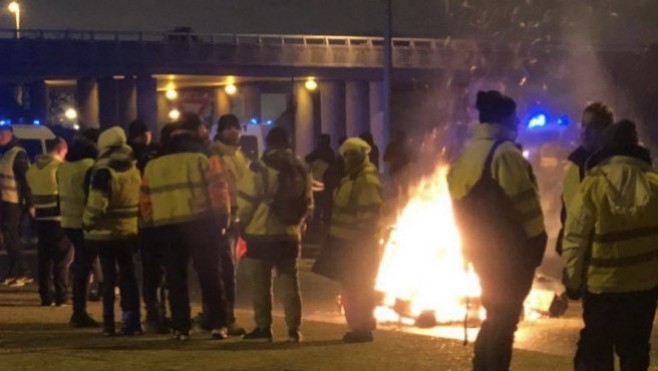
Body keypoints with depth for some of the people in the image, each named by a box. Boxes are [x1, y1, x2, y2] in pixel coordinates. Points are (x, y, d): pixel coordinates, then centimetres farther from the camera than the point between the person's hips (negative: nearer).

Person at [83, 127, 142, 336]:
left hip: (106, 233, -5)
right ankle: (131, 322, 9)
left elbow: (96, 205, -20)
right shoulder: (134, 169, 6)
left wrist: (87, 223, -7)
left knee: (109, 278, 1)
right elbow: (140, 200, 13)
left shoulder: (103, 171, -15)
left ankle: (109, 323, 3)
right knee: (128, 277, 11)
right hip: (129, 231, 5)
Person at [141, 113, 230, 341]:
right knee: (209, 276, 3)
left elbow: (145, 199, 9)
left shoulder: (153, 164, 11)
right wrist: (222, 219, 2)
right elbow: (218, 192, -8)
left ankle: (180, 327, 7)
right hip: (200, 225, -3)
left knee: (176, 279, 9)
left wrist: (152, 223, 17)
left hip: (167, 228, 3)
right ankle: (217, 325, 0)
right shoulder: (204, 159, -3)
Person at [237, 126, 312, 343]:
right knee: (290, 282, 9)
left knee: (260, 284, 4)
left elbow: (246, 201, -11)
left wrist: (243, 221, 5)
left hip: (261, 233, -4)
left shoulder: (260, 169, -10)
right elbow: (308, 203, 10)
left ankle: (263, 327, 4)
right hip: (290, 235, 4)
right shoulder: (301, 170, 6)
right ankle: (294, 329, 7)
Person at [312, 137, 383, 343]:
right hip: (347, 241, 10)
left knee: (358, 288, -5)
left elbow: (370, 213, -22)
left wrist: (362, 238, -24)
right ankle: (359, 327, 20)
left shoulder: (368, 179, -15)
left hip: (359, 244, -10)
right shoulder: (352, 178, 16)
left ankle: (363, 328, 1)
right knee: (350, 287, 13)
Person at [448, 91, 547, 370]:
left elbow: (462, 204, 13)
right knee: (504, 317, 0)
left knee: (496, 315, 19)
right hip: (510, 251, -8)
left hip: (481, 250, 8)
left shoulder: (468, 154, 11)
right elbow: (525, 203, -18)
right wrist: (537, 239, -8)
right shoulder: (506, 153, -15)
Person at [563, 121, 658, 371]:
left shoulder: (593, 185, -12)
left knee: (595, 351, 8)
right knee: (635, 351, 14)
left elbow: (575, 239, -10)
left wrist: (572, 281, 1)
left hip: (602, 284, -2)